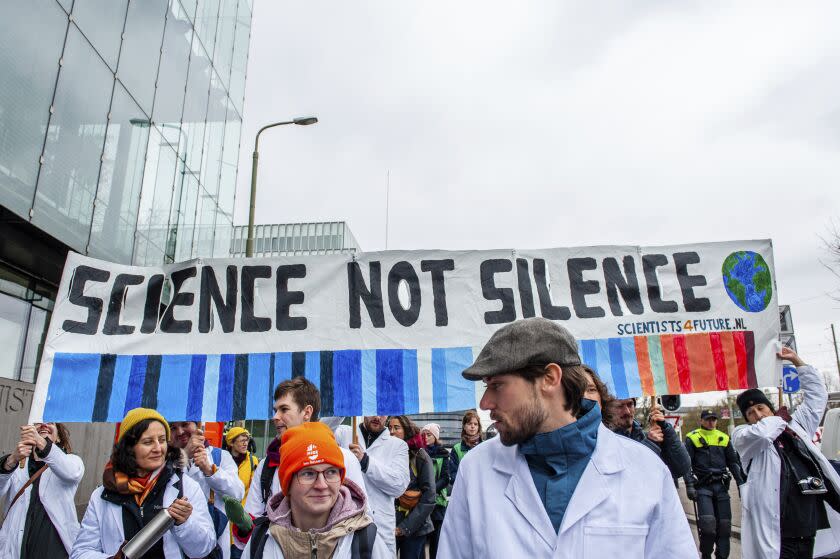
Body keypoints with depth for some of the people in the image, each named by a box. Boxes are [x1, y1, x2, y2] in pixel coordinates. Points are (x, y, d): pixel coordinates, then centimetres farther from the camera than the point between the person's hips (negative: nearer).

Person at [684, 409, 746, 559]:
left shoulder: (724, 438, 13)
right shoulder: (693, 438, 1)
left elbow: (734, 462, 17)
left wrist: (741, 483, 7)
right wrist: (689, 485, -10)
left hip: (721, 486, 4)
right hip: (703, 486, -4)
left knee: (724, 524, 3)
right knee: (708, 523, -14)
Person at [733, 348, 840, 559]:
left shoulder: (796, 426, 17)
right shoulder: (742, 436, 1)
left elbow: (817, 393, 23)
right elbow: (760, 432, -24)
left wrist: (796, 360, 20)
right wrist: (779, 419, -2)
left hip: (810, 524, 6)